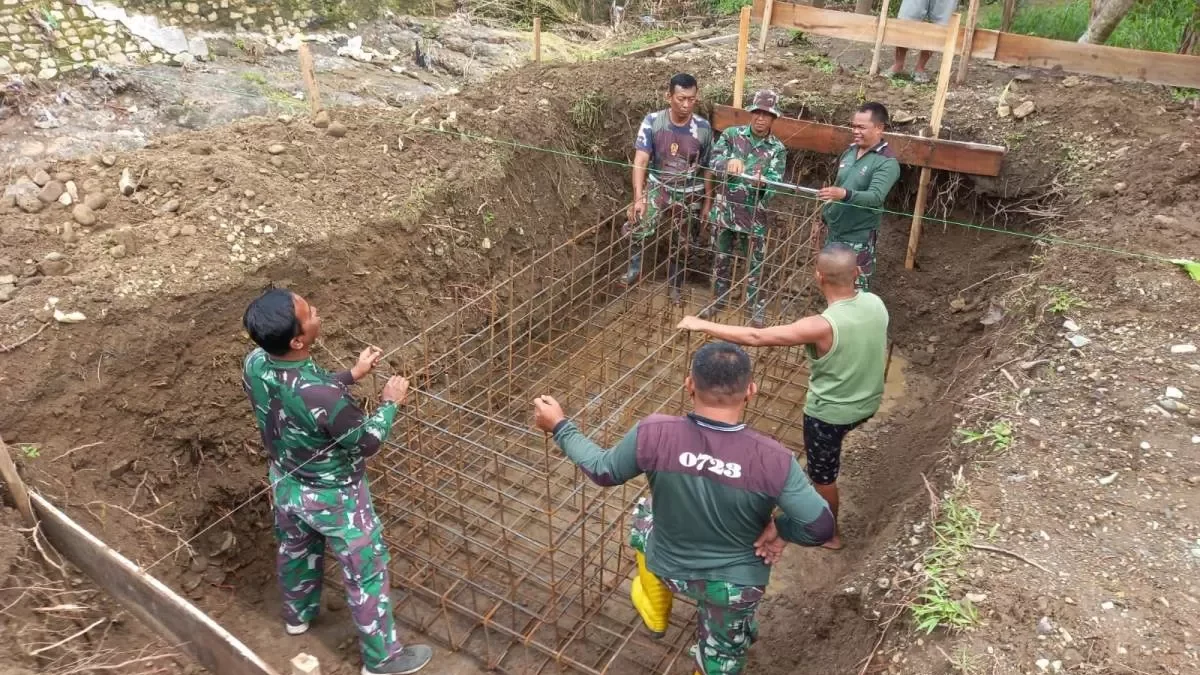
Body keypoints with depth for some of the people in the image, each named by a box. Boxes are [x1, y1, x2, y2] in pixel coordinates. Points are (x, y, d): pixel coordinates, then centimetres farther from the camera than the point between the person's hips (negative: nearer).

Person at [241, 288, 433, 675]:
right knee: (365, 572, 14)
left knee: (296, 549, 34)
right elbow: (367, 443, -24)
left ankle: (298, 614, 62)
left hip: (285, 483, 7)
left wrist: (353, 375, 1)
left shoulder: (255, 364, -19)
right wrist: (391, 403, -9)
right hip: (332, 496, -7)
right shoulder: (320, 395, -42)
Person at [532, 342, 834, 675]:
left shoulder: (653, 434, -28)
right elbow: (820, 528, -23)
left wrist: (559, 426, 4)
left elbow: (603, 470, -9)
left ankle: (655, 613, 50)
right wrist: (780, 527, -3)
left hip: (668, 568, 1)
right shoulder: (772, 459, -29)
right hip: (734, 584, -1)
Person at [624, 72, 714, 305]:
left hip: (690, 194, 1)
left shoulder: (703, 128, -13)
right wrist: (638, 198, -31)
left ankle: (675, 286, 37)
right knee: (637, 225, -23)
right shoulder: (652, 122, -16)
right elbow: (640, 161, -21)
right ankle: (635, 268, 3)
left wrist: (708, 201, 3)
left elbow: (707, 168, -2)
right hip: (658, 187, -1)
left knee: (681, 244, 12)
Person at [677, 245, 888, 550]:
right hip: (868, 403, 7)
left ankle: (829, 534, 41)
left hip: (830, 413, -7)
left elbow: (756, 337, -33)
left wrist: (702, 325, -26)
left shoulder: (823, 326, -35)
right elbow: (879, 352, 4)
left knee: (823, 475, 19)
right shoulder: (875, 303, -13)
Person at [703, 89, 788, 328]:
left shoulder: (777, 149, -4)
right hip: (725, 210, 2)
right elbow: (714, 162, -14)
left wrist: (761, 181, -39)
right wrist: (729, 162, -37)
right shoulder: (732, 134, -2)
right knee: (721, 259, 17)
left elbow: (774, 183, -15)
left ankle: (755, 308, 24)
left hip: (754, 216, -1)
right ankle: (719, 300, 36)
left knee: (754, 265, 8)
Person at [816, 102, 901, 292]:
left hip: (858, 237, -7)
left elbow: (875, 197, -30)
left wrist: (844, 194, -47)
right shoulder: (850, 151, 8)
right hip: (833, 230, 7)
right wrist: (823, 218, 19)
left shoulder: (887, 162, -16)